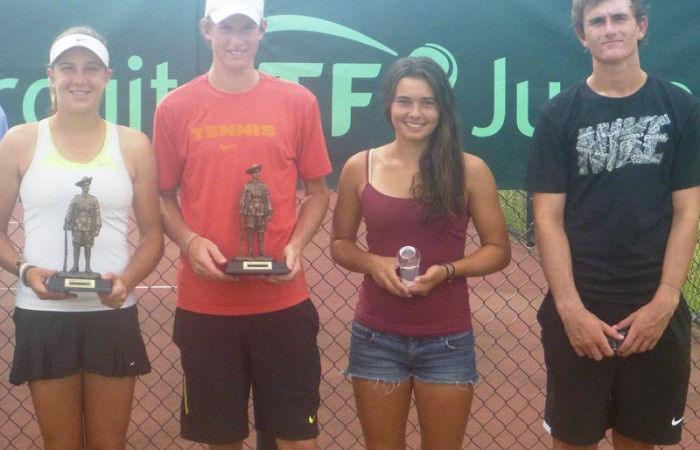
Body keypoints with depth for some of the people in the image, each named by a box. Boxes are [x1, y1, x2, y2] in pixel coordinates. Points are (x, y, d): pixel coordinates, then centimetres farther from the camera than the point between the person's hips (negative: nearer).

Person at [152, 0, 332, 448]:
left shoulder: (298, 101, 2)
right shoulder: (175, 107, 1)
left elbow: (317, 192, 8)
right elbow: (163, 196, 7)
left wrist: (296, 244, -9)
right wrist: (189, 242, -11)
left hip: (284, 301, 0)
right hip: (204, 303, 0)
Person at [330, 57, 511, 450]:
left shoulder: (469, 170, -4)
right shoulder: (360, 167, -1)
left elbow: (498, 249, 0)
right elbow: (341, 243, 8)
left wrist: (446, 271, -17)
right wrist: (373, 262, -13)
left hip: (447, 340, -1)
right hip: (376, 338, 1)